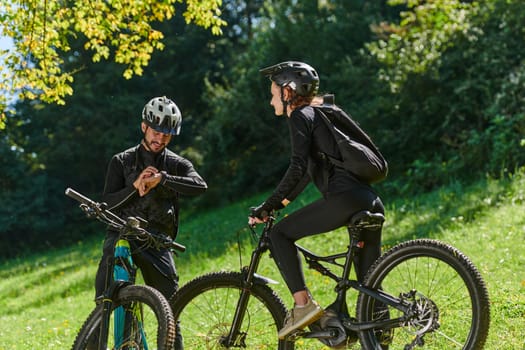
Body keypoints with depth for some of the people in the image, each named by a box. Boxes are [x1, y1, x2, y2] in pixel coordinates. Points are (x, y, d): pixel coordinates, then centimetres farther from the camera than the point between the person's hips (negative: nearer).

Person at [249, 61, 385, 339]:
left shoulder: (300, 116, 1)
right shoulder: (319, 114, 29)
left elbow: (297, 168, -11)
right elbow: (308, 171, 35)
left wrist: (267, 207, -5)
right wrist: (278, 205, 35)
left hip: (344, 198, -9)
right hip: (371, 202, 9)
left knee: (279, 234, 2)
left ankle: (303, 304, -7)